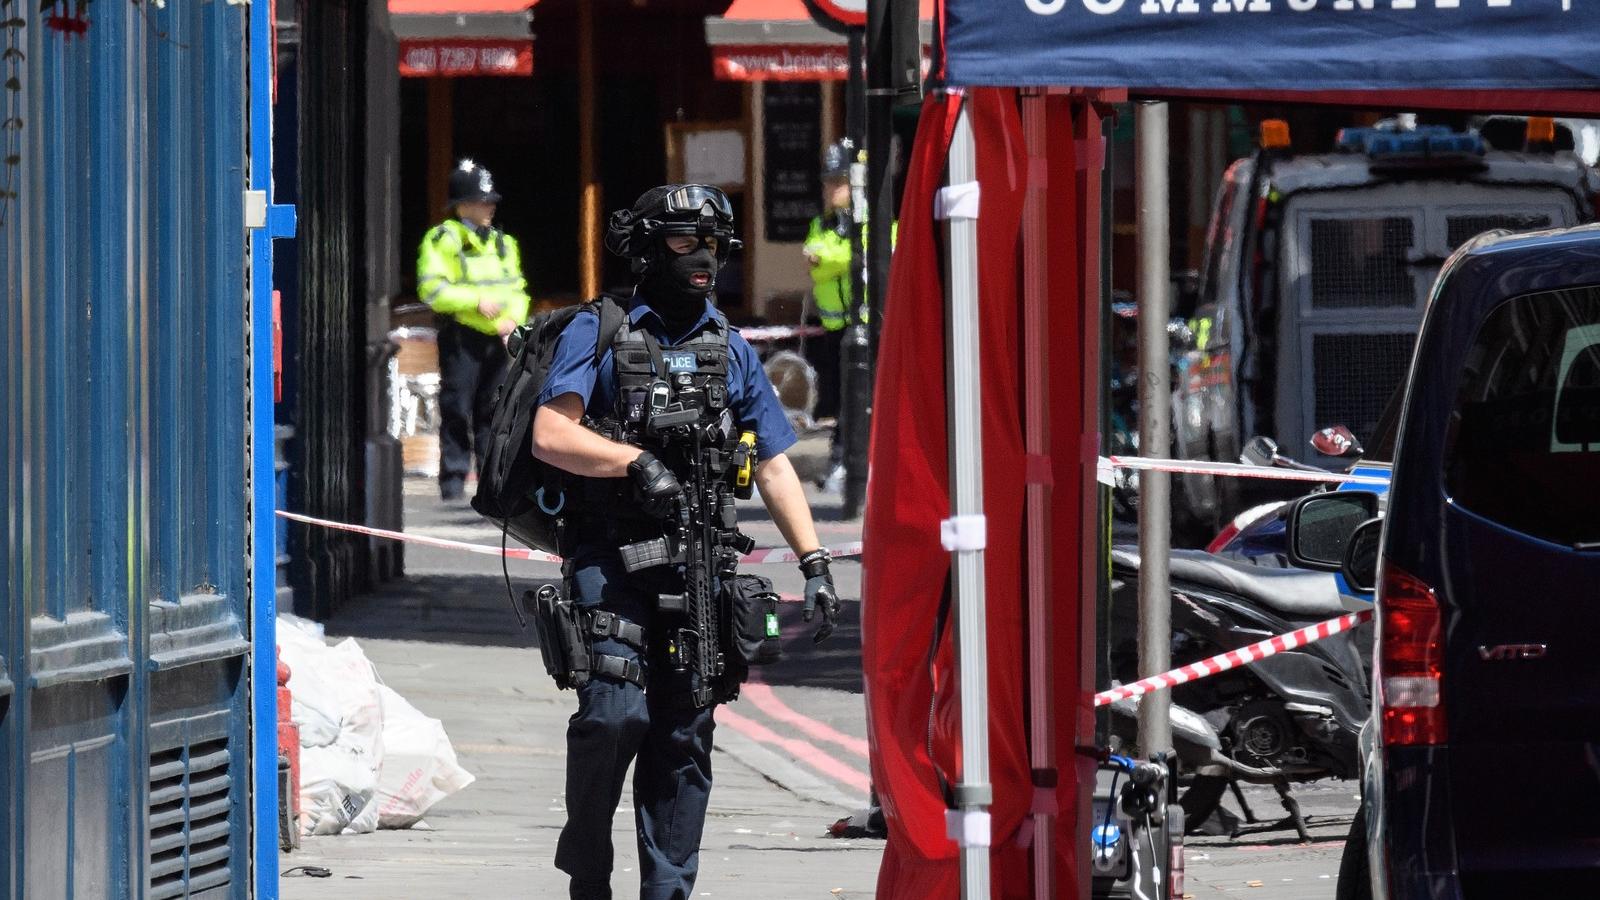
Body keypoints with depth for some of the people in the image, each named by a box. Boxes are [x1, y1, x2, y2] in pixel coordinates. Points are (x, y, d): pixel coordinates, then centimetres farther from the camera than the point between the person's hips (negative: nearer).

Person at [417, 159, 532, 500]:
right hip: (460, 336, -6)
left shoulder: (502, 242, 19)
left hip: (497, 338, 6)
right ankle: (453, 479, -2)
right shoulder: (443, 239, -2)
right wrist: (476, 301, -17)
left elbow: (518, 289, 23)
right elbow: (431, 289, -11)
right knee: (457, 410, -5)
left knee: (494, 408, 5)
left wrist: (513, 317, 2)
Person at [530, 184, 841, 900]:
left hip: (698, 569, 4)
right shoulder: (598, 334, 2)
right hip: (610, 558, -4)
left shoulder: (729, 350, 16)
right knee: (617, 710, -18)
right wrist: (636, 460, -20)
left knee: (683, 733, 2)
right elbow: (550, 437, -8)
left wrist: (814, 561, 7)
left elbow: (774, 465, 16)